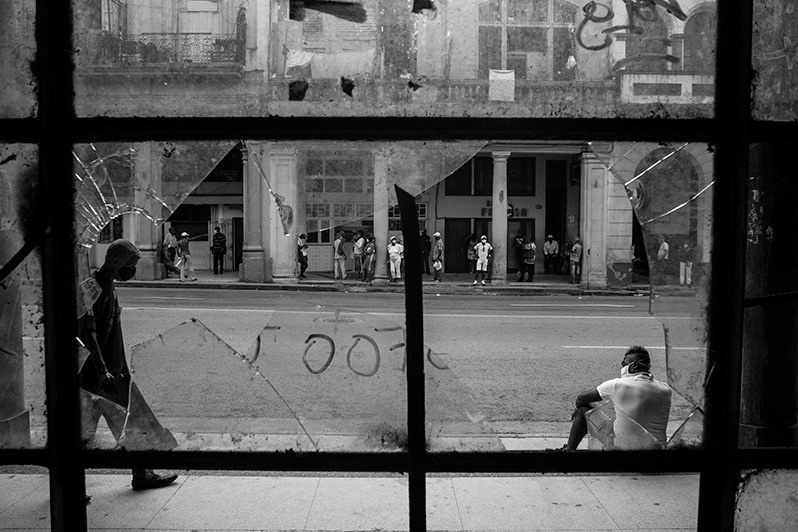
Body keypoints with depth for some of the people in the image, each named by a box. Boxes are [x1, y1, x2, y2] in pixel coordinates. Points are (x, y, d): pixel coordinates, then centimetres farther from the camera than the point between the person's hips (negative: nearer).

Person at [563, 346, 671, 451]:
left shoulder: (617, 385, -12)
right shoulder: (665, 390, -3)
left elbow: (581, 399, 1)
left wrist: (579, 409, 25)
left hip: (621, 447, -4)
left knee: (582, 411, 11)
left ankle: (569, 449, 25)